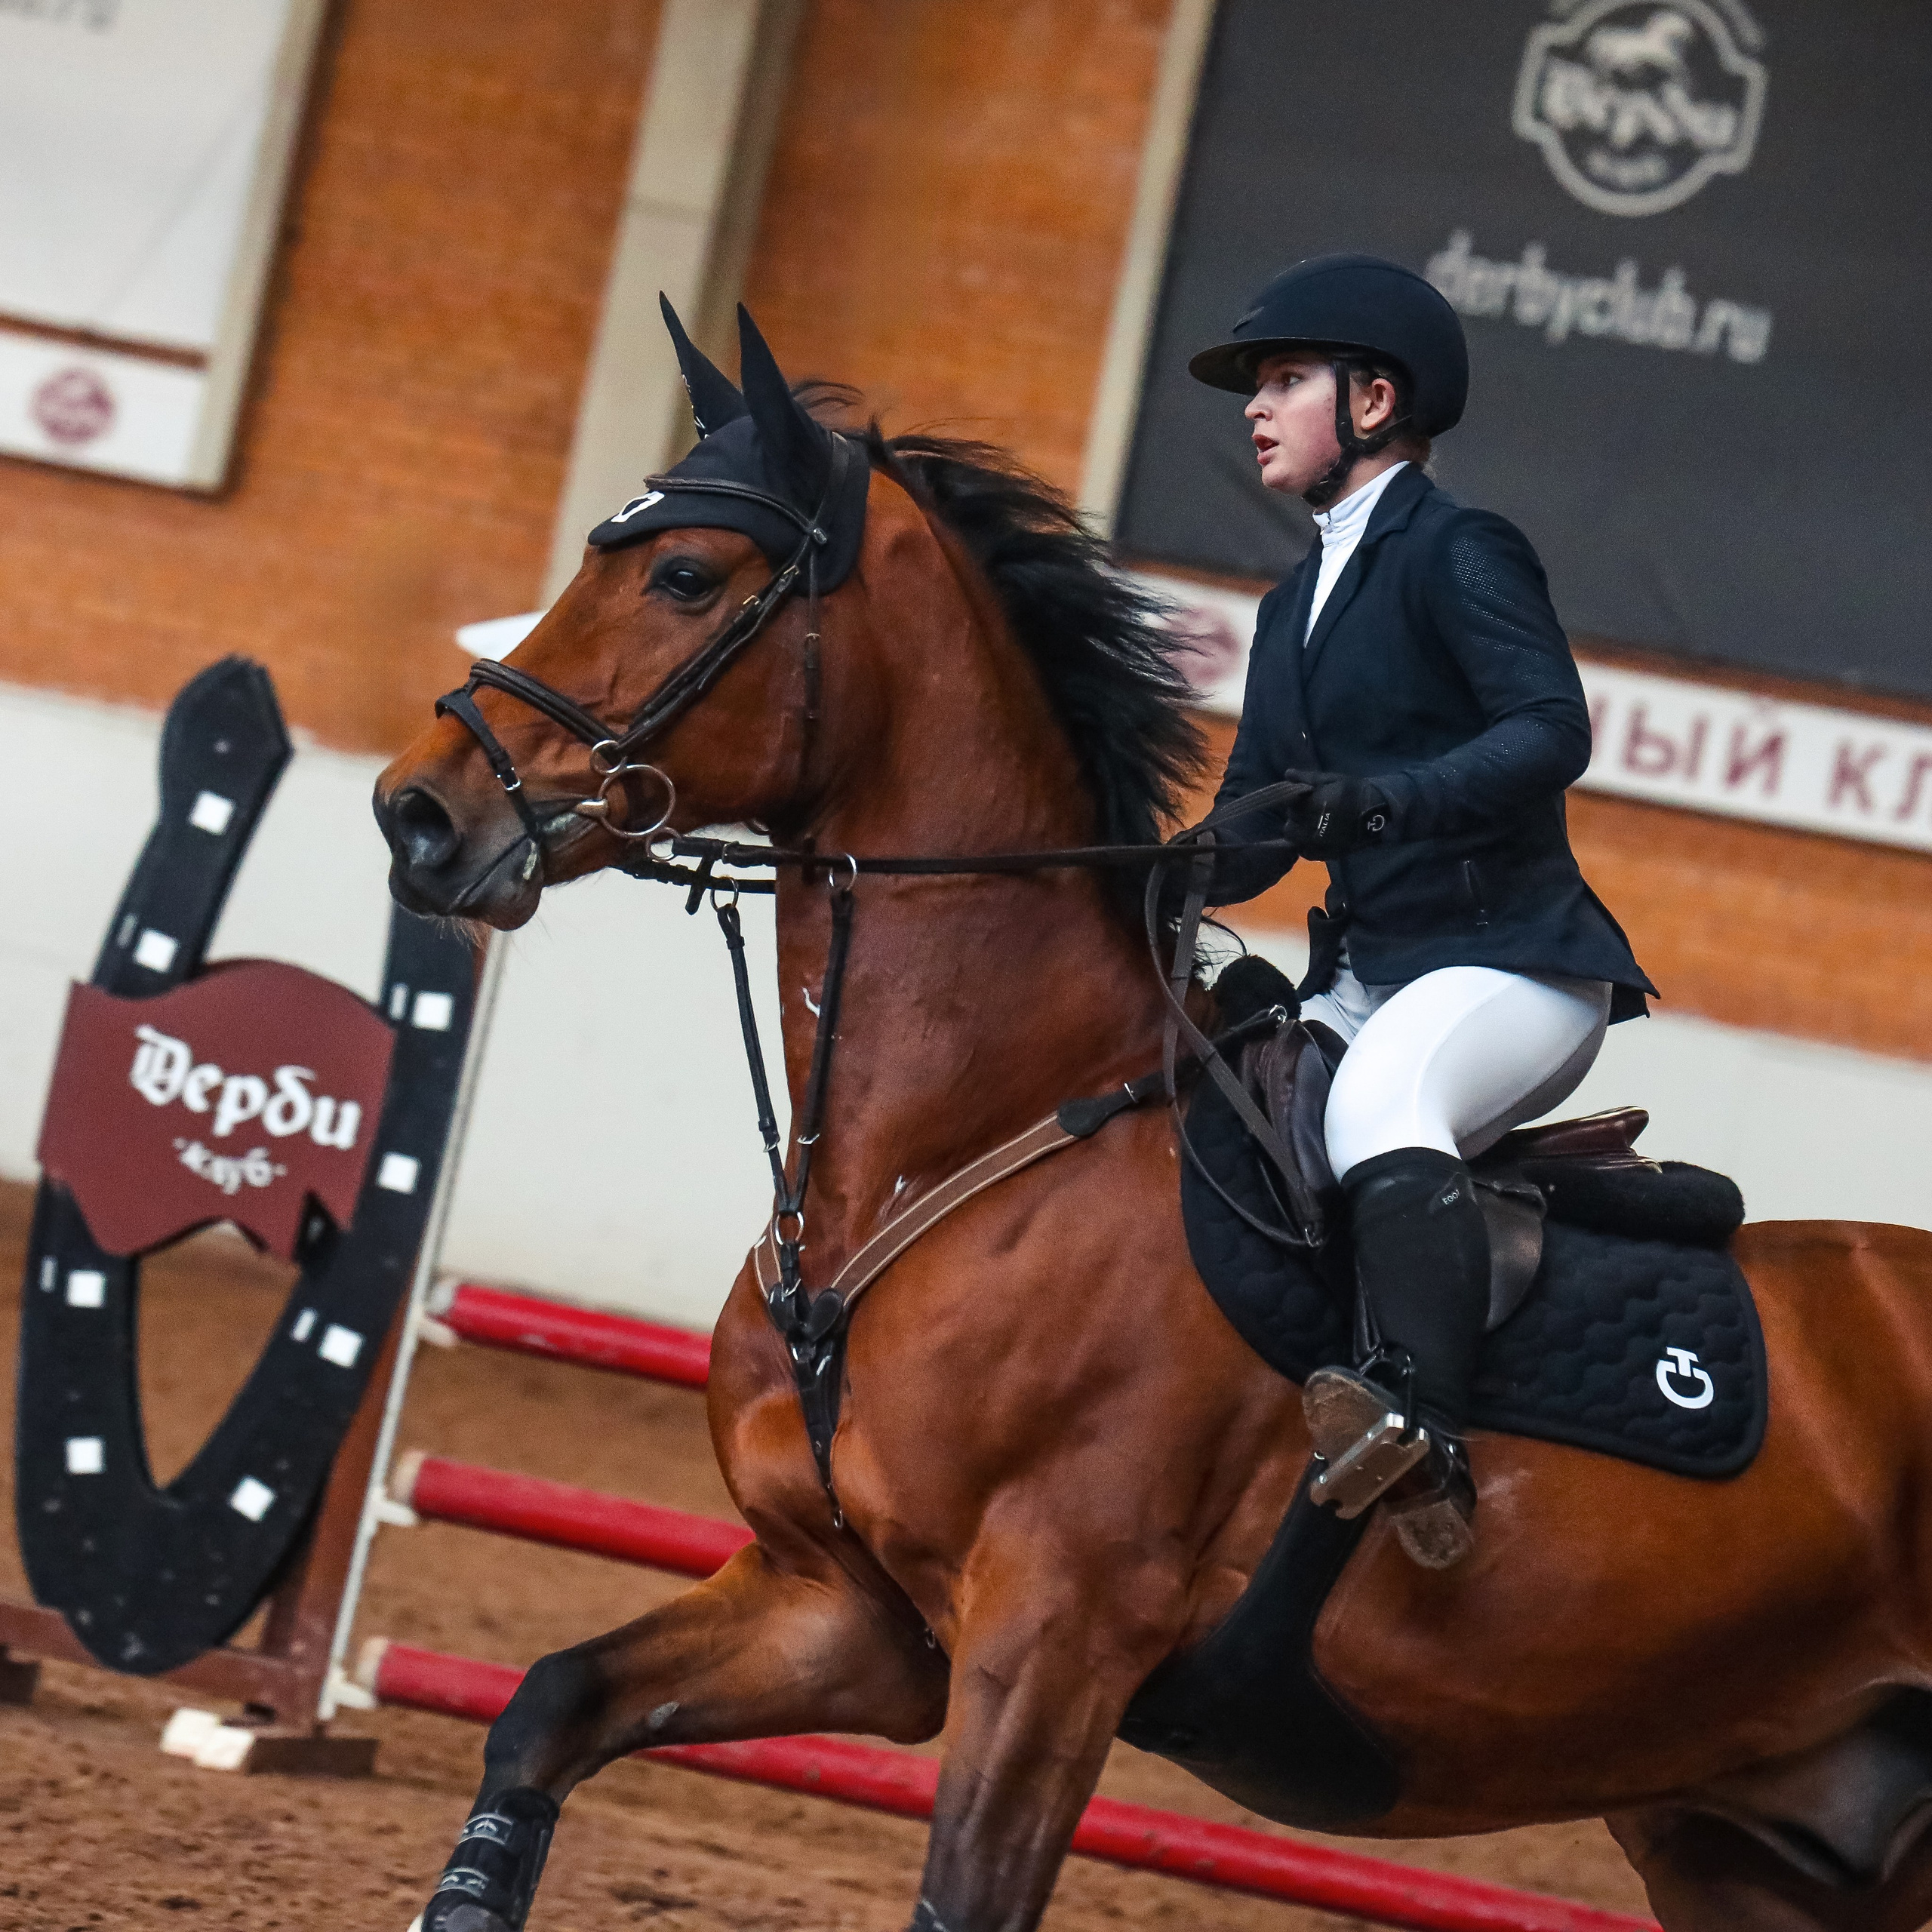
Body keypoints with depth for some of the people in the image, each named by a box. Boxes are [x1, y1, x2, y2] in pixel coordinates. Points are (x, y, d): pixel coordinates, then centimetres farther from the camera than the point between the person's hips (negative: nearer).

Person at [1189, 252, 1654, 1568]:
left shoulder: (1457, 552, -4)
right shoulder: (1297, 605, 22)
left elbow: (1551, 731, -20)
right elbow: (1255, 834, 19)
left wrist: (1380, 800, -35)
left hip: (1512, 963, -9)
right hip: (1366, 979, 9)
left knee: (1378, 1100, -37)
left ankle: (1425, 1435, -51)